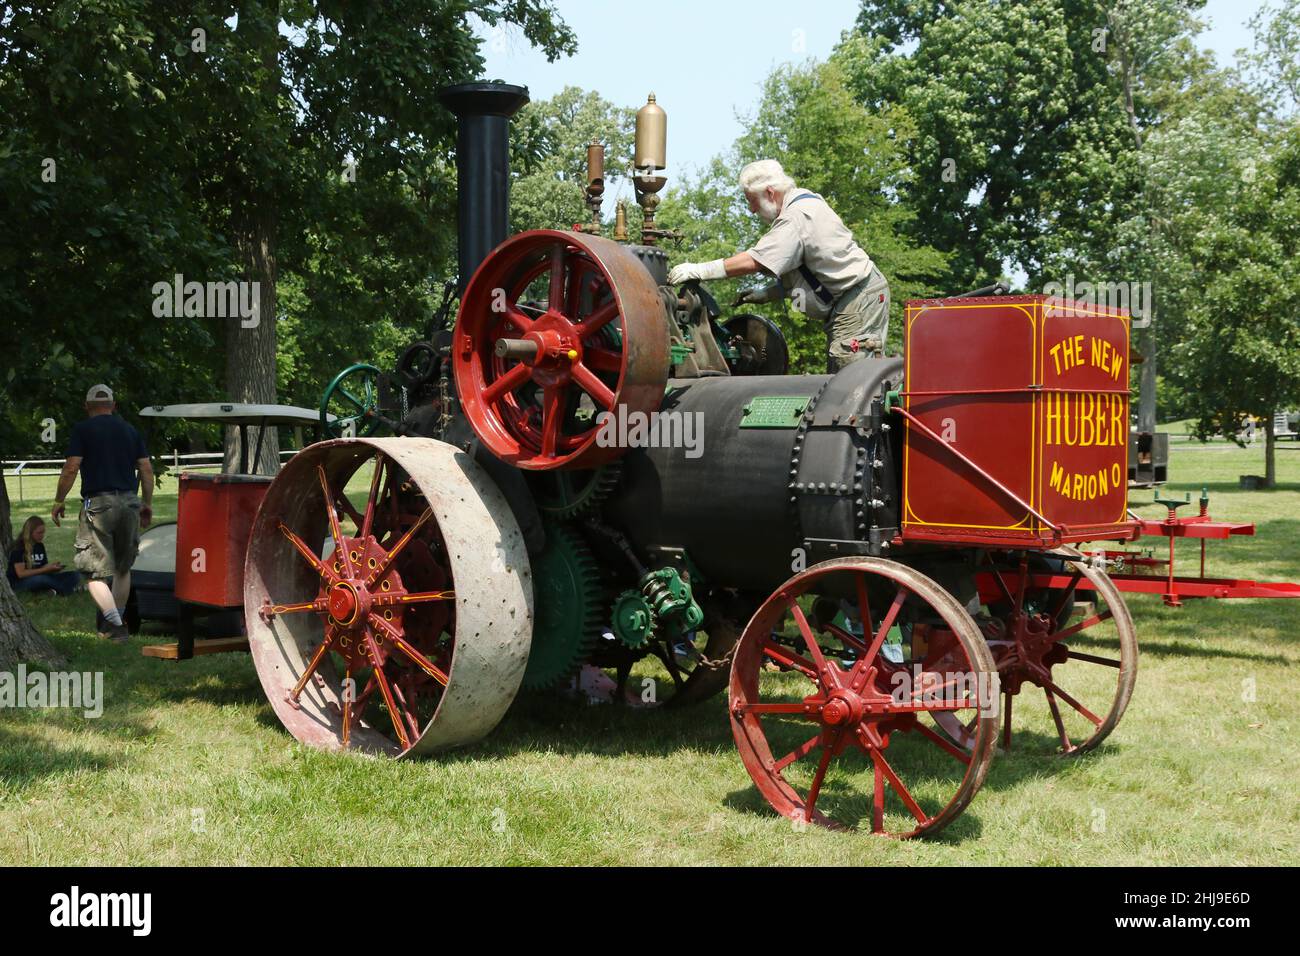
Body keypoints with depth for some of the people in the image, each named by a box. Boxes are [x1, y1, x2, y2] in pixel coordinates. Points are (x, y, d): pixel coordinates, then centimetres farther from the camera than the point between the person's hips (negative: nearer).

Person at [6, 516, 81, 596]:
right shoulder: (19, 547, -12)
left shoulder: (40, 546, 9)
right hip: (19, 582, -7)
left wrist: (52, 567, -14)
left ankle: (56, 590, -36)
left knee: (75, 576, -10)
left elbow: (43, 566, 9)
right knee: (41, 579, -42)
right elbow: (21, 573, -19)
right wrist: (46, 569, -22)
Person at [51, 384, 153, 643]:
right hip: (129, 502, 4)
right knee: (123, 568, 18)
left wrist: (59, 501, 3)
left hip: (98, 503, -4)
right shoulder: (130, 431, 12)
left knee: (97, 572, -1)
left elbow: (71, 467, -8)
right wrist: (148, 503, 18)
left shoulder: (82, 429, 0)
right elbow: (146, 469, 9)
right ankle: (118, 620, 25)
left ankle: (116, 624, -17)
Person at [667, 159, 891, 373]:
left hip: (858, 299, -10)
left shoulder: (796, 217, -18)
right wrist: (766, 294, 9)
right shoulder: (807, 203, 15)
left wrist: (700, 270, -22)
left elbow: (755, 261, -25)